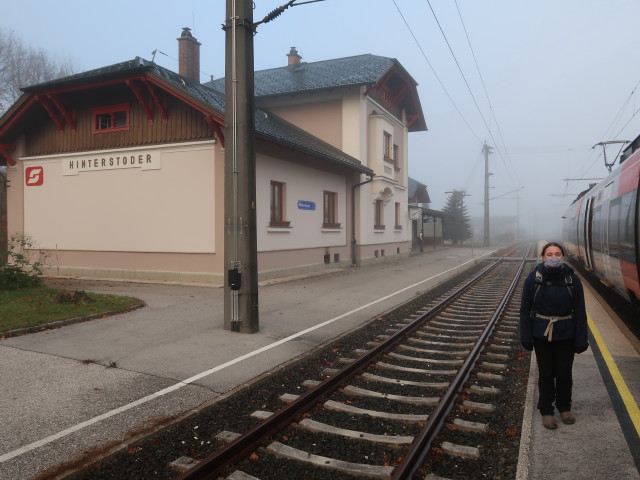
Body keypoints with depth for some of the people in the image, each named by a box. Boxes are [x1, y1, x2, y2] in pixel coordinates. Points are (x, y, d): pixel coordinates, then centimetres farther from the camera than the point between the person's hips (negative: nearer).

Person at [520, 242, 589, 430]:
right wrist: (526, 336, -7)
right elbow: (525, 309, -5)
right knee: (546, 373, 10)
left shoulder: (572, 279, -7)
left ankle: (564, 407, 36)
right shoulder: (534, 278, -10)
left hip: (566, 335, 1)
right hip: (542, 334, -1)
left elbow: (580, 311, -4)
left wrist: (581, 338, -6)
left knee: (564, 373, 13)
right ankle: (546, 411, 26)